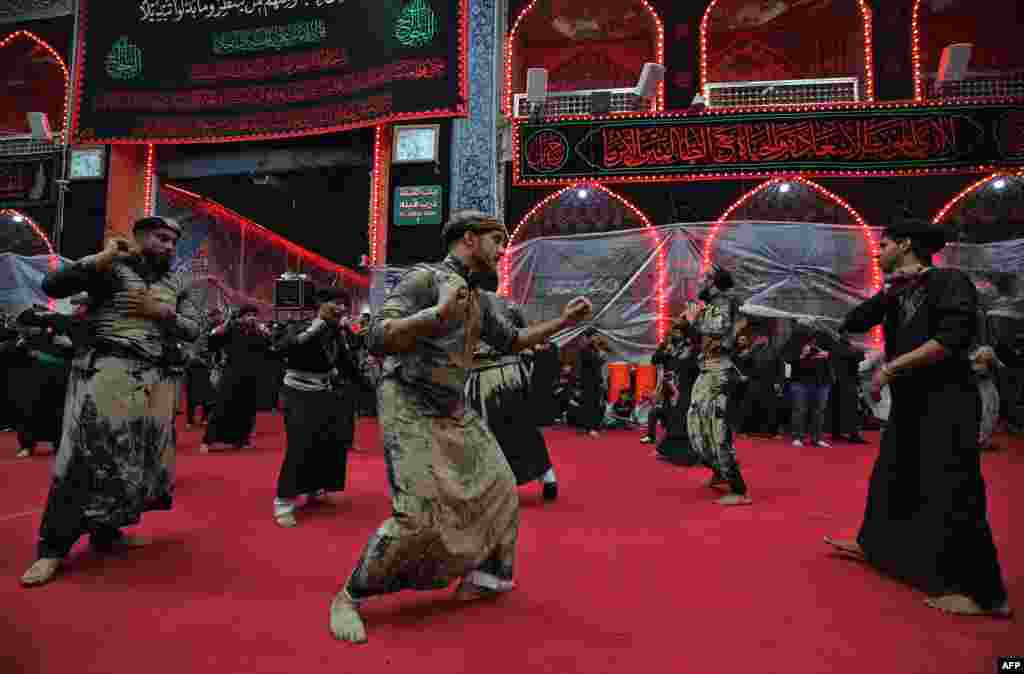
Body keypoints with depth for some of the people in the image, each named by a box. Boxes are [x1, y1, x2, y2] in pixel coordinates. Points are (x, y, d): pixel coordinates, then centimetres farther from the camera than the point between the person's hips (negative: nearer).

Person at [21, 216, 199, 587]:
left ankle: (106, 530, 22)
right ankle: (53, 546, 1)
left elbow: (192, 330, 11)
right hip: (108, 369, -5)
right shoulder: (110, 267, 4)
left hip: (157, 379, 5)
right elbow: (51, 285, -7)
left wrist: (162, 312, -6)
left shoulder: (176, 284, 17)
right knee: (88, 453, -9)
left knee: (140, 455, 6)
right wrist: (105, 256, -9)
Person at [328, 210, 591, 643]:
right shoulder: (425, 278, -15)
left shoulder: (476, 300, 11)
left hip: (454, 413, 9)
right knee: (418, 516, -15)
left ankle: (481, 575, 29)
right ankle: (348, 598, 6)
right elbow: (379, 340, -25)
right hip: (410, 410, -9)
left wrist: (562, 322, 19)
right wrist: (438, 314, -36)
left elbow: (510, 341, 25)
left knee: (498, 488, 9)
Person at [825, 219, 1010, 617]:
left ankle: (983, 592, 4)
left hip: (946, 401, -8)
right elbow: (852, 324, 6)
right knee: (889, 477, 18)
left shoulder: (949, 281, -10)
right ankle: (873, 545, 35)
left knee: (951, 493, -7)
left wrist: (890, 368, -20)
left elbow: (953, 338, -23)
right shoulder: (897, 293, 12)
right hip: (909, 401, 8)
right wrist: (888, 291, -5)